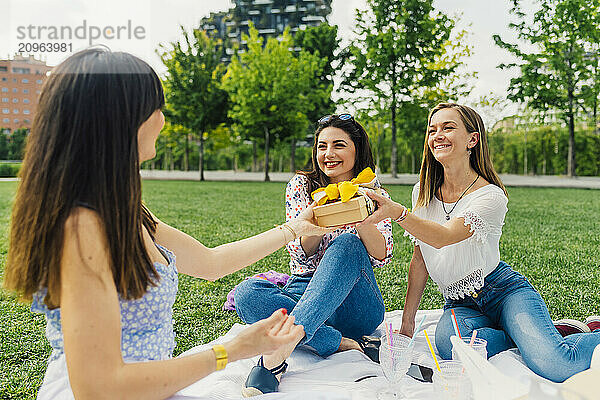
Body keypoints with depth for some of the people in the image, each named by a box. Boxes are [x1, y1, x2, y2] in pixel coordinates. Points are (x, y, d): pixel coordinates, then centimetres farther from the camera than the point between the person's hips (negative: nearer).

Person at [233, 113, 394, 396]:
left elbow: (381, 257, -7)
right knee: (246, 293, -28)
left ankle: (277, 354, -47)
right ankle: (345, 345, -34)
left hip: (354, 305, -1)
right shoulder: (301, 185, 6)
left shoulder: (373, 193, 7)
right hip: (304, 293, 1)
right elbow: (300, 255, -4)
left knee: (347, 244, -33)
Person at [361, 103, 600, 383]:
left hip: (503, 290, -4)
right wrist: (407, 321, 4)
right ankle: (531, 339, -5)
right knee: (449, 344, -32)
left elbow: (443, 236, -32)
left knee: (555, 366, -29)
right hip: (460, 304, 5)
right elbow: (420, 259, 6)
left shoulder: (491, 196, -15)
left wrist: (395, 211, -48)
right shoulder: (423, 193, 3)